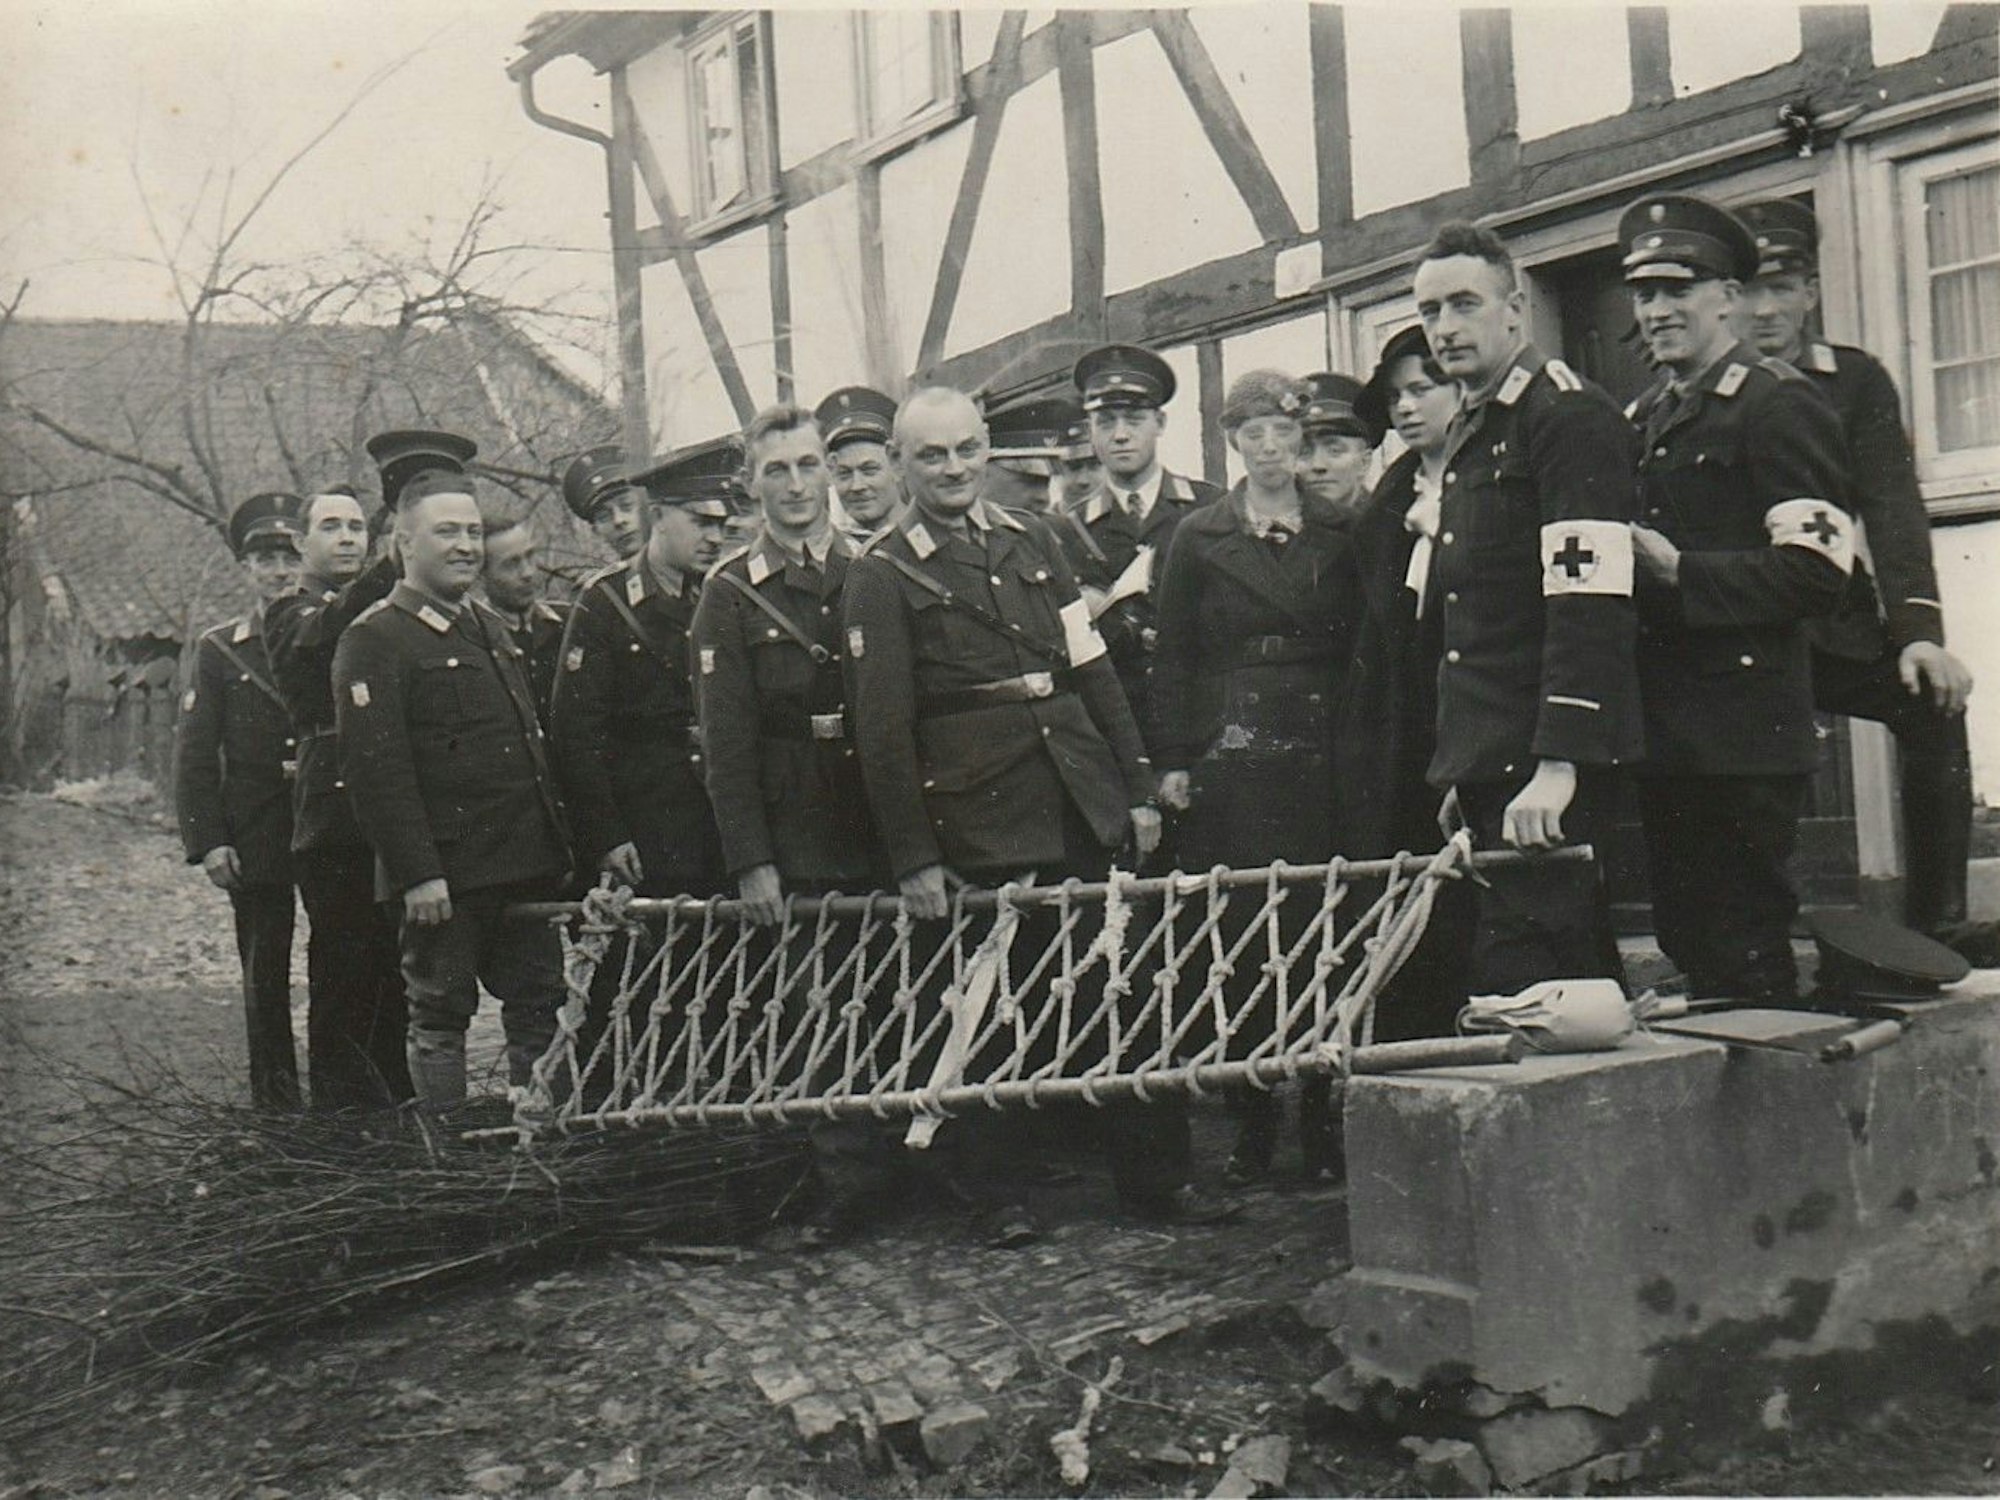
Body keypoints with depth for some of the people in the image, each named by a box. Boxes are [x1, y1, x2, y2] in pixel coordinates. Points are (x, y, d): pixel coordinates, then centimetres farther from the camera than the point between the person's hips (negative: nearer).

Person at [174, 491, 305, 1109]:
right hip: (255, 842, 0)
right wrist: (207, 841, -7)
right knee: (265, 971, 6)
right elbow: (194, 753, 2)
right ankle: (275, 1098, 15)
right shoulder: (219, 650, 5)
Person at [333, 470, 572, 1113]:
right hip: (443, 877, -7)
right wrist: (417, 873, -20)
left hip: (525, 866, 8)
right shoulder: (373, 640, -9)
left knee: (539, 1009, 10)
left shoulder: (492, 628, 17)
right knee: (440, 1015, 2)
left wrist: (558, 848, 17)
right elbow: (375, 769, -16)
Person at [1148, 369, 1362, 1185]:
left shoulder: (1336, 537, 11)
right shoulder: (1199, 537, 7)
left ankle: (1324, 1122, 9)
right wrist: (1172, 762, -2)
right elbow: (1172, 658, 5)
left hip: (1320, 756, 1)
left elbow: (1358, 650, 11)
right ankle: (1251, 1129, 6)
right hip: (1229, 758, -1)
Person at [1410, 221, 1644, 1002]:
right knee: (1578, 972, 13)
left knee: (1520, 980, -11)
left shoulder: (1570, 417, -9)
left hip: (1545, 769, -9)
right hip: (1490, 764, 9)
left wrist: (1558, 766, -25)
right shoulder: (1469, 432, 20)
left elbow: (1589, 607, -19)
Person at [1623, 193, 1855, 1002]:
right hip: (1663, 735, 8)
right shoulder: (1644, 418, 20)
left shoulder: (1778, 405, -6)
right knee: (1688, 944, 13)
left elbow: (1818, 571, -16)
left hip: (1742, 736, -8)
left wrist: (1678, 570, -20)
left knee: (1745, 958, -5)